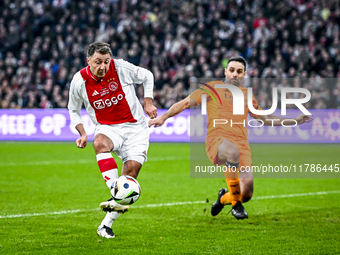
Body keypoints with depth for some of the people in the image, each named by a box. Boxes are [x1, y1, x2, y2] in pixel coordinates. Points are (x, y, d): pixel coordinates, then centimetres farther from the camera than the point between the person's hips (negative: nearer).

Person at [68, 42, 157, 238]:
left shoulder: (121, 67, -12)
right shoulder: (79, 81, -8)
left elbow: (147, 76, 7)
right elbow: (73, 110, 10)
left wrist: (148, 102, -1)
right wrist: (82, 133, -3)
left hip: (135, 125, 0)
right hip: (107, 127, 0)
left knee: (133, 167, -17)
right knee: (100, 143, -36)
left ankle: (107, 224, -10)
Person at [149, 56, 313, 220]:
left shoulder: (247, 95, 24)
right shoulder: (213, 88, 11)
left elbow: (263, 118, 36)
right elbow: (185, 103, 10)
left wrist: (294, 121, 35)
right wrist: (163, 117, -3)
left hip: (242, 144, 4)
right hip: (217, 140, -4)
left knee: (247, 193, -12)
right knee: (233, 152, -42)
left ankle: (224, 198, 28)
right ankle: (235, 204, -27)